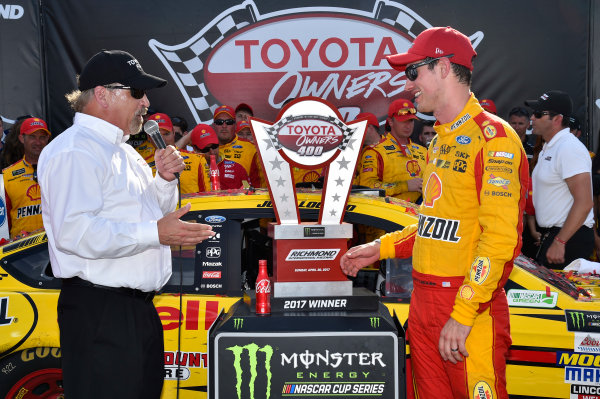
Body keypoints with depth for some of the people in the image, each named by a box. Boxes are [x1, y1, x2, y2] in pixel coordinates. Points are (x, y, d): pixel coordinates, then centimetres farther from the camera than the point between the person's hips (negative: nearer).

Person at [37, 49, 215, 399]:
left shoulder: (123, 151, 18)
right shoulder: (75, 150, -14)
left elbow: (155, 212, 27)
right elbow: (73, 231, -28)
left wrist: (165, 179, 7)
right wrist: (155, 234, -27)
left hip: (140, 305, 10)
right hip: (100, 312, -10)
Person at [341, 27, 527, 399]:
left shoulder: (493, 137, -12)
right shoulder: (440, 141, 17)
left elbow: (500, 236, -18)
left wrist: (464, 312, -20)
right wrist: (381, 248, 15)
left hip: (470, 308, -8)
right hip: (423, 302, 8)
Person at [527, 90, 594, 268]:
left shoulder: (569, 148, -17)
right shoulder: (548, 147, 16)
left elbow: (584, 203, -23)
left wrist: (559, 242, -23)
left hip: (570, 238, -10)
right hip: (551, 234, 10)